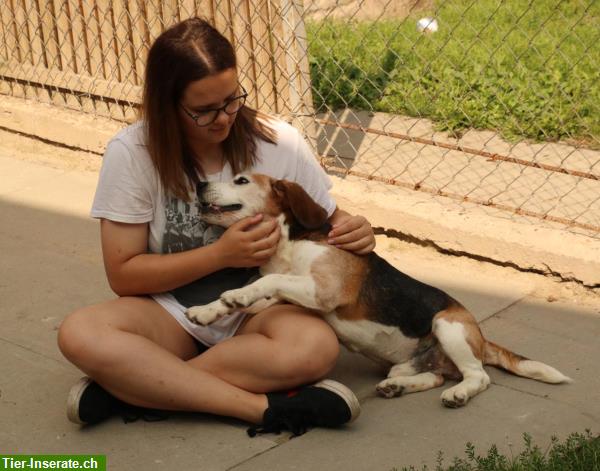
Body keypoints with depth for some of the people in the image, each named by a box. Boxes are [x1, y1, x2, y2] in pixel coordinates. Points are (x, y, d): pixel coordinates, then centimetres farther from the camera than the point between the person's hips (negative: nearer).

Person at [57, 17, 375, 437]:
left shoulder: (279, 143, -10)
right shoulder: (132, 152, -13)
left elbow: (328, 221, 5)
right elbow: (123, 274, -10)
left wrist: (355, 231, -20)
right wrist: (221, 253, -22)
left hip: (258, 310, 1)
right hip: (172, 314, 0)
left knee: (316, 347, -34)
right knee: (80, 334, -31)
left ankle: (124, 385, -22)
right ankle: (267, 407, -29)